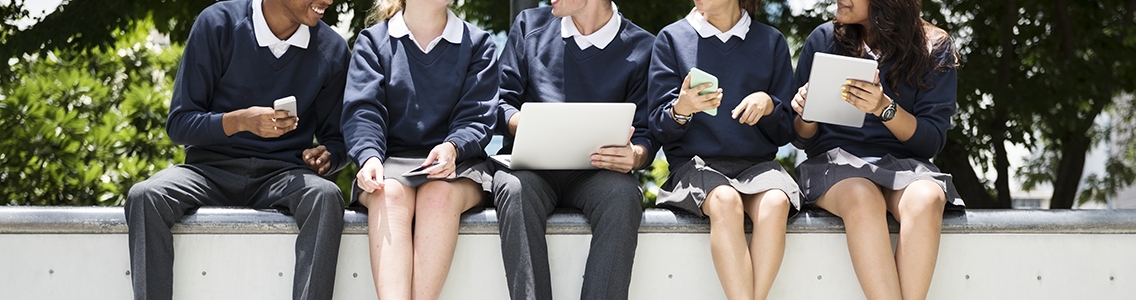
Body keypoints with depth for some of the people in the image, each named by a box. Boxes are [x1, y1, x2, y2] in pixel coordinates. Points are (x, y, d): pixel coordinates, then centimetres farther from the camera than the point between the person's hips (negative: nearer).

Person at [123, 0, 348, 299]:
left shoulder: (332, 49, 4)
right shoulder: (218, 24, -3)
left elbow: (336, 139, 14)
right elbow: (179, 124, -1)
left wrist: (327, 156, -11)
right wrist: (241, 121, -20)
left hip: (281, 173, 1)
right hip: (212, 167, -1)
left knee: (326, 196, -34)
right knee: (144, 196, -31)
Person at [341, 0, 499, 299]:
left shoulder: (478, 44, 13)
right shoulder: (373, 41, 13)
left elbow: (478, 117, 1)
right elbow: (362, 110, -1)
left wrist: (452, 148, -22)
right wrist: (370, 157, -22)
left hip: (456, 163, 0)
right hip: (390, 163, 0)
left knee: (439, 194, -35)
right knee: (390, 194, -35)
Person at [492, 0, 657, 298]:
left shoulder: (641, 48, 7)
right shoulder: (530, 25, 14)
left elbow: (646, 135, 6)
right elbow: (500, 104, 11)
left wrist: (634, 156, -19)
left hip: (595, 171, -1)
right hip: (530, 165, 1)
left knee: (623, 194, -34)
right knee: (515, 189, -34)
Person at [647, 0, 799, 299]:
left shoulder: (772, 42, 12)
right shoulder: (672, 38, 8)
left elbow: (785, 131, 12)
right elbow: (659, 127, 2)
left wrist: (768, 104, -10)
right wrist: (681, 109, -20)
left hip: (757, 161, 2)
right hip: (695, 162, -1)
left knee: (776, 202, -33)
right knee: (726, 200, -35)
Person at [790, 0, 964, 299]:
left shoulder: (934, 48, 5)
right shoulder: (823, 39, 9)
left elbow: (932, 140, -1)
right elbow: (803, 139, 13)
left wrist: (885, 108, -18)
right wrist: (806, 114, -11)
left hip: (904, 162, 0)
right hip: (835, 160, 0)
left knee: (926, 199, -36)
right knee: (862, 198, -36)